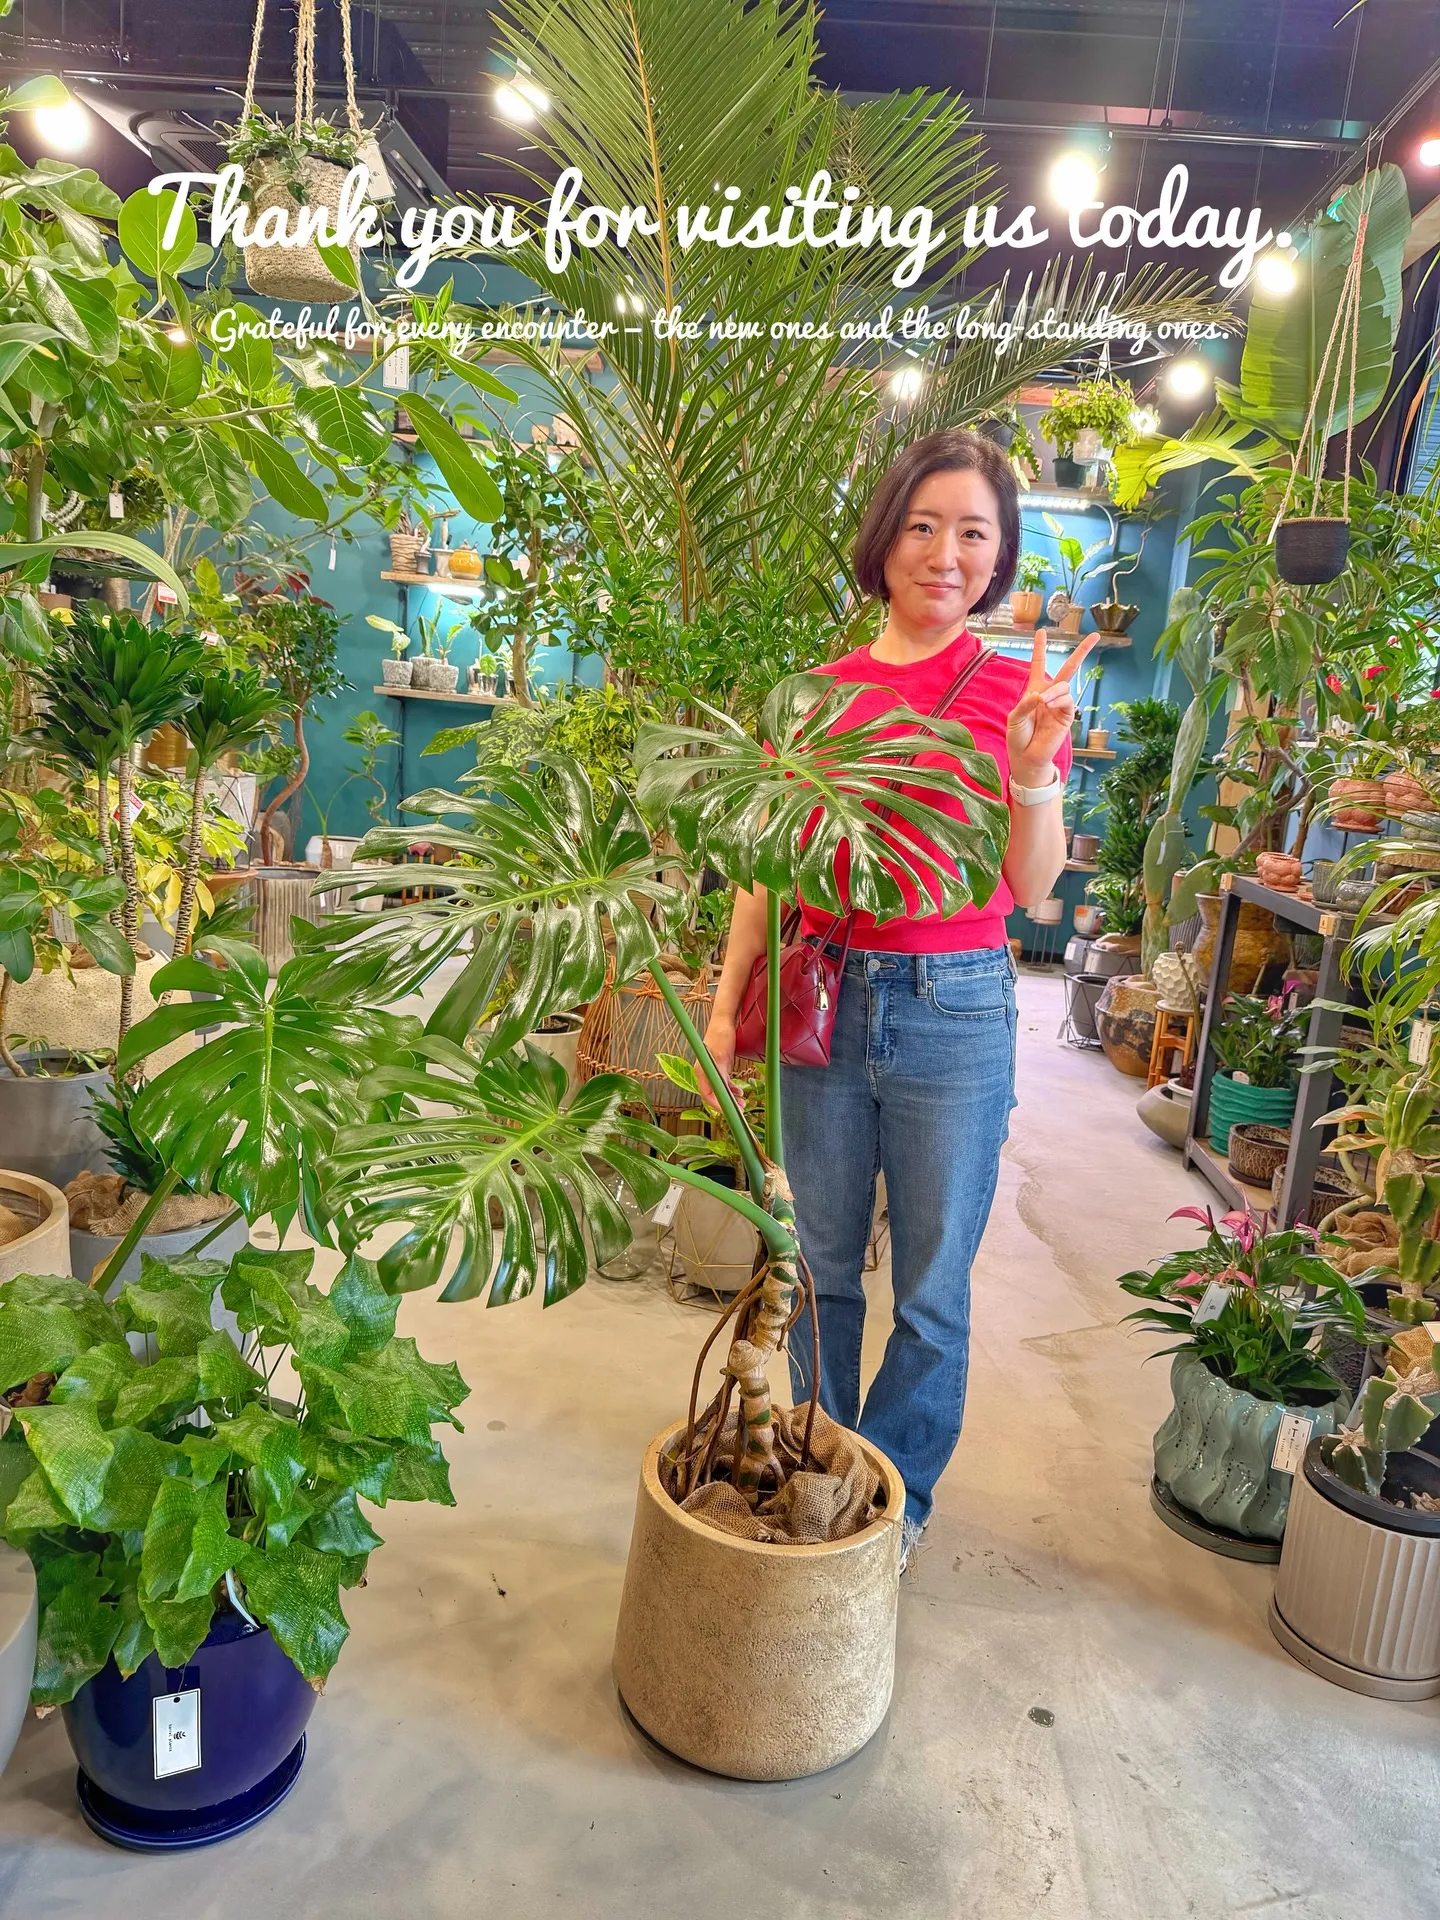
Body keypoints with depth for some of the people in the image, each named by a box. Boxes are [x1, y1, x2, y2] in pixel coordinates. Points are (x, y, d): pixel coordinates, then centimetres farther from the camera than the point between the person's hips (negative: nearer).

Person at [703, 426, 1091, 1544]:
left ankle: (896, 1496, 31)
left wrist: (1034, 768, -17)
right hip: (826, 995, 2)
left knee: (932, 1290, 9)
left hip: (954, 1010, -2)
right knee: (821, 1264, 15)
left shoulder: (1019, 691, 0)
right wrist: (728, 999, 7)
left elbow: (1033, 891, -2)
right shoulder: (822, 693, 5)